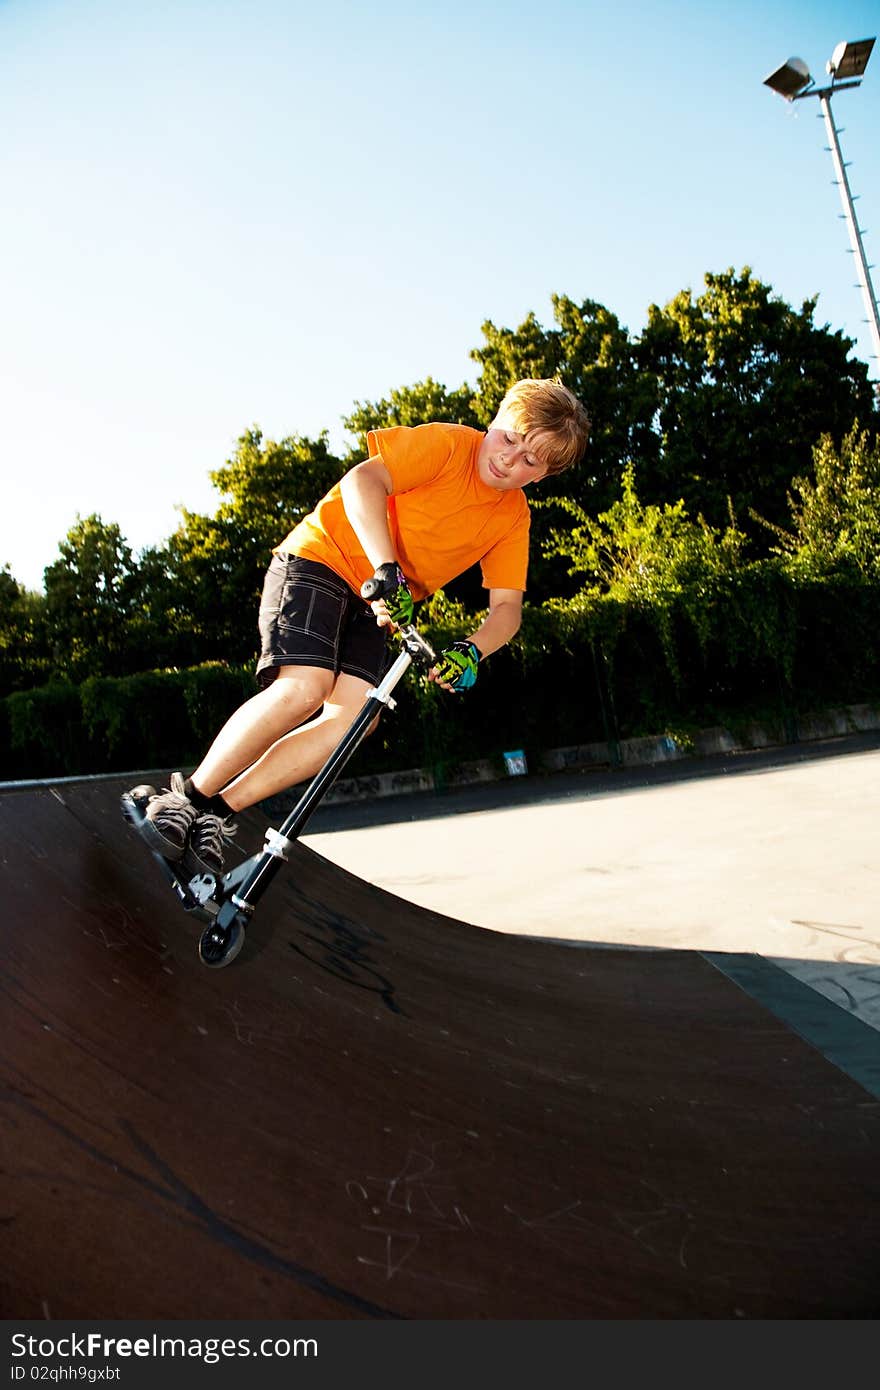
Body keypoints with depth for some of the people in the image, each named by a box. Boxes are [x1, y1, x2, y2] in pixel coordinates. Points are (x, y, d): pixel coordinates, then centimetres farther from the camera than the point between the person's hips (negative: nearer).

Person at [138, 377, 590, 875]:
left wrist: (470, 652, -24)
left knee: (356, 715, -18)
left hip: (375, 606, 5)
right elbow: (363, 482, -25)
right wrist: (386, 570, -36)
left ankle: (219, 811, -10)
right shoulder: (446, 443, -13)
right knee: (305, 688, -27)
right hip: (319, 558, -5)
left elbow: (507, 607, -4)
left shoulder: (514, 518, 2)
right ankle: (188, 796, -9)